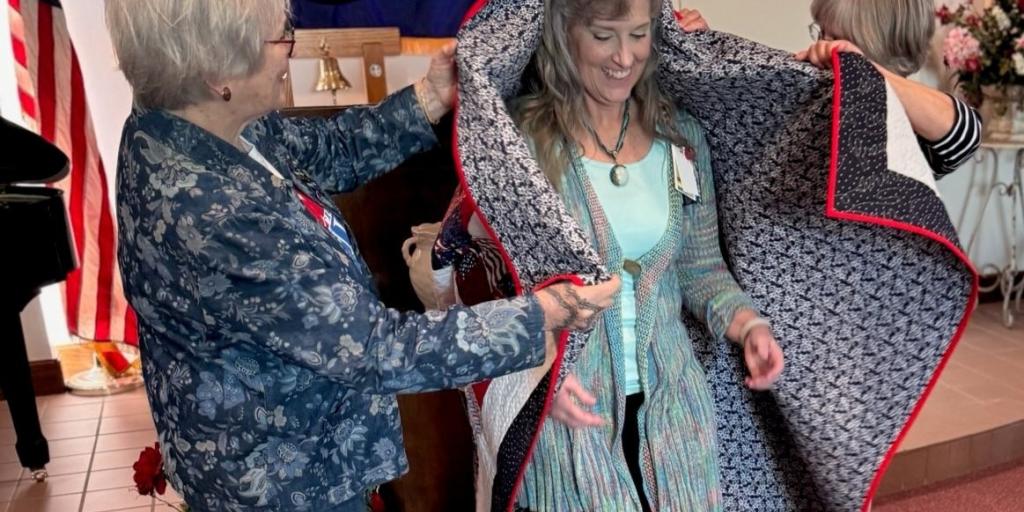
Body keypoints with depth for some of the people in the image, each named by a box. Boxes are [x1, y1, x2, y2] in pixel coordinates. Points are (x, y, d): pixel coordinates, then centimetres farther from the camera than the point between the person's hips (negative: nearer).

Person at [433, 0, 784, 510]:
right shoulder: (519, 136, -11)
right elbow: (454, 270, -8)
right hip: (562, 407, -4)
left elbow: (701, 268, 11)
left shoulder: (683, 137, 4)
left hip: (669, 401, 4)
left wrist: (748, 323, -8)